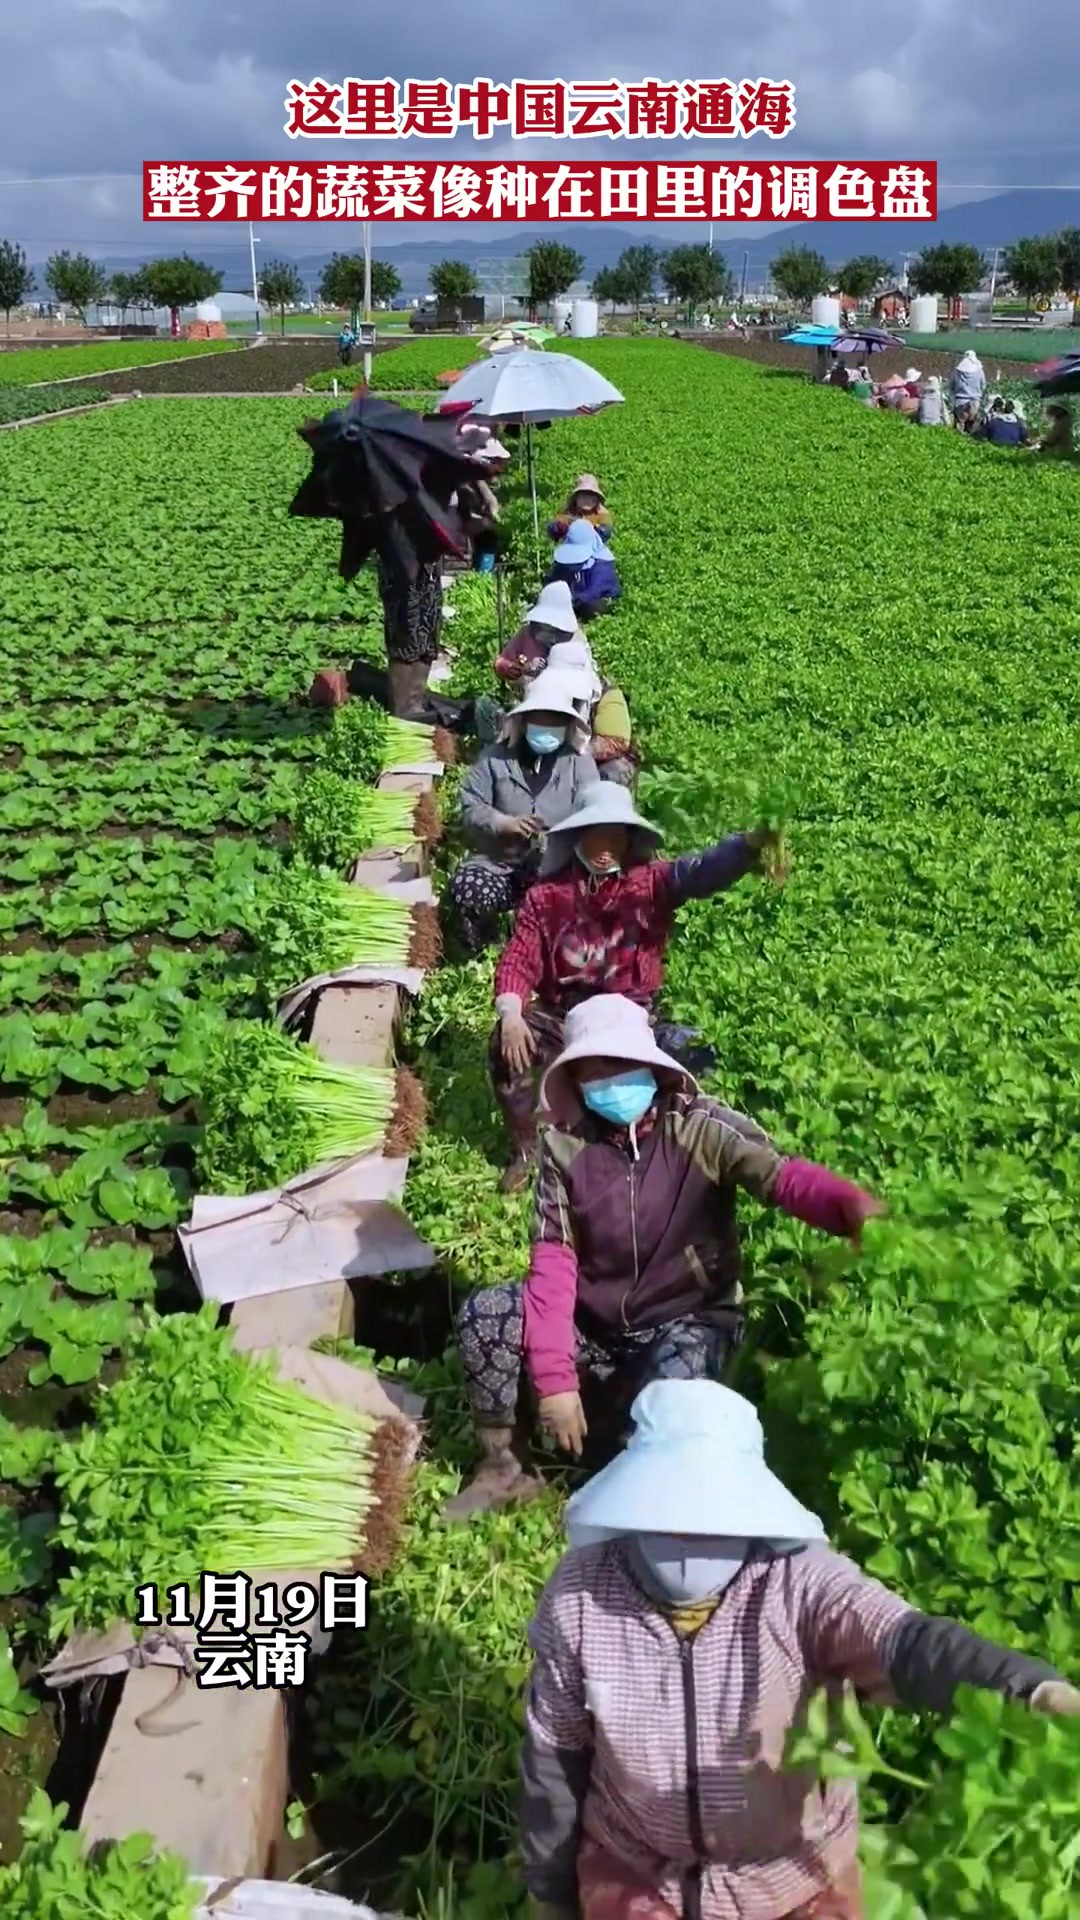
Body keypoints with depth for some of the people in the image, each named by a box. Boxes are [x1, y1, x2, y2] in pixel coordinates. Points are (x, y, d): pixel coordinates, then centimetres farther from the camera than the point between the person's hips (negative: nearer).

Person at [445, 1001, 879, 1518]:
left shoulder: (700, 1127, -16)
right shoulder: (566, 1144, -9)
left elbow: (781, 1176, -32)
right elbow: (553, 1258, -13)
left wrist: (854, 1208, -55)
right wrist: (555, 1375, -21)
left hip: (686, 1320, -3)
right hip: (592, 1318, 3)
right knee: (483, 1315, -18)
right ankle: (504, 1466, 4)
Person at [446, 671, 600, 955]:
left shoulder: (580, 762, 3)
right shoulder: (495, 757, 5)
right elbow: (471, 807, 0)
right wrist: (505, 823, -20)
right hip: (498, 860, 0)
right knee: (466, 890, -31)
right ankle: (478, 948, 3)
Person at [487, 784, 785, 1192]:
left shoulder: (649, 883, -1)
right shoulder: (547, 895, 2)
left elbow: (699, 871, -20)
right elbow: (518, 960, -2)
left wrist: (749, 845, -43)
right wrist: (511, 1013, -24)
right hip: (560, 1014, 1)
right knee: (507, 1046, -25)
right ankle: (527, 1151, -1)